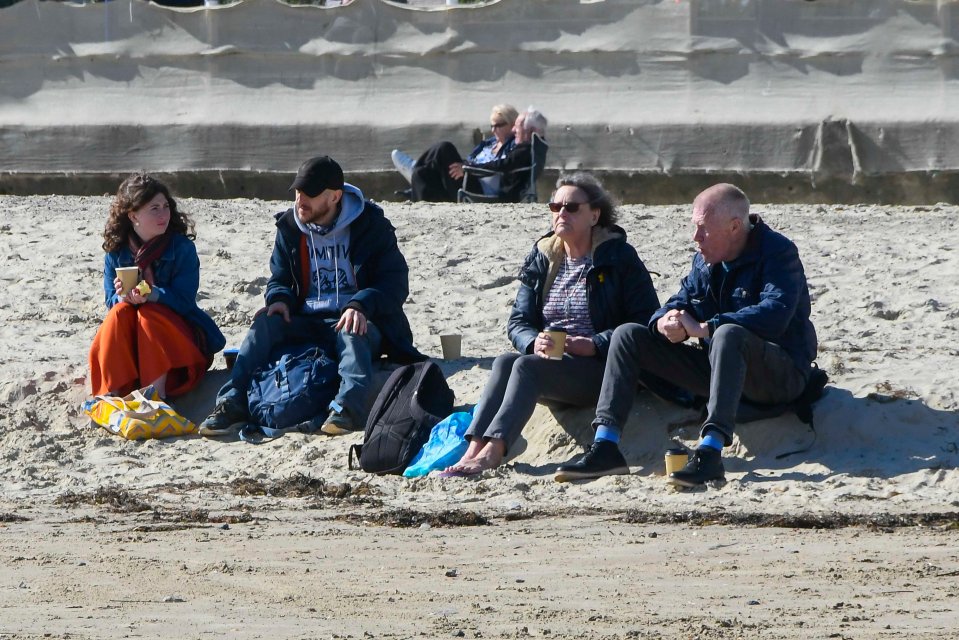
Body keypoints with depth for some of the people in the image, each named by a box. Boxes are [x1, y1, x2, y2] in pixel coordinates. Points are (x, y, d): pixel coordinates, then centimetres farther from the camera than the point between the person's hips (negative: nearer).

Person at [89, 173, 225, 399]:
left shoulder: (182, 247, -10)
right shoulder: (116, 253, -2)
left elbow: (184, 300, -17)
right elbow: (112, 302, -4)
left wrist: (150, 295, -37)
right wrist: (123, 297, -29)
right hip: (130, 340, 2)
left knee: (150, 314, -30)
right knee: (120, 312, -26)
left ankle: (156, 393, -40)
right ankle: (113, 392, -36)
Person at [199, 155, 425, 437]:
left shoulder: (371, 225, -3)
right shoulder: (290, 226, 10)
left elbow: (396, 283, -7)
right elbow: (279, 278, 19)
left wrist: (360, 306, -25)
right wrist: (279, 299, -7)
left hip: (356, 321, -4)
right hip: (307, 323, 4)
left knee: (352, 334, -39)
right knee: (265, 324, -25)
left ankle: (348, 407, -60)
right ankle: (232, 404, -34)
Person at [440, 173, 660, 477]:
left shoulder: (619, 258, 1)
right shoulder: (542, 258, 16)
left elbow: (646, 321, -6)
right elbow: (518, 321, 12)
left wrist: (594, 345, -18)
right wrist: (534, 342, -13)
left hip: (599, 367, -5)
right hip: (548, 359, 5)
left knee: (527, 366, -31)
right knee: (504, 362, -27)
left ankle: (492, 451, -47)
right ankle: (474, 449, -43)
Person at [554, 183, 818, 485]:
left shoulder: (778, 253, -13)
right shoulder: (705, 259, 11)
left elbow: (774, 315, -28)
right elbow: (681, 302, 11)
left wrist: (703, 328, -27)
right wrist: (665, 321, -16)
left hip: (782, 373, -8)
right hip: (718, 367, 8)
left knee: (728, 334, -41)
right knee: (628, 335, -1)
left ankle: (710, 452, -50)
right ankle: (605, 447, -15)